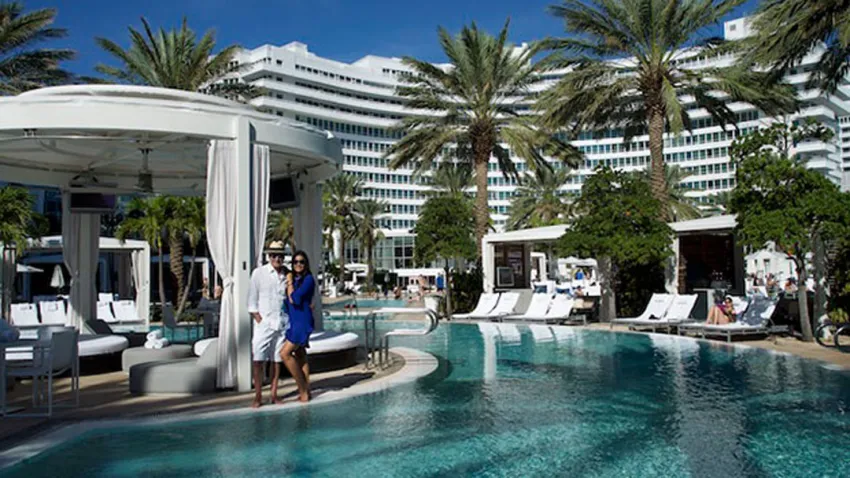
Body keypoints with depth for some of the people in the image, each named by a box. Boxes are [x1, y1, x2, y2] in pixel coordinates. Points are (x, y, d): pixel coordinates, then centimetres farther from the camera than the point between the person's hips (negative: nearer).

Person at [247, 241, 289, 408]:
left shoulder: (287, 275, 8)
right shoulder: (258, 273, -1)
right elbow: (252, 300, 0)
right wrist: (257, 318, -8)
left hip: (282, 323, 3)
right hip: (263, 323, -3)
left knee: (278, 360, 8)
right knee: (258, 360, -5)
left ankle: (274, 394, 17)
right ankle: (258, 396, 4)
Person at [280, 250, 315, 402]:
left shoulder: (308, 279, -10)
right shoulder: (293, 279, 13)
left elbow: (294, 298, -18)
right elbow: (287, 301, 14)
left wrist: (290, 282, -7)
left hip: (302, 321, -8)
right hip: (293, 320, 8)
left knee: (285, 353, -13)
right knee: (300, 356, 10)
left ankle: (303, 389, -4)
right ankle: (305, 390, 17)